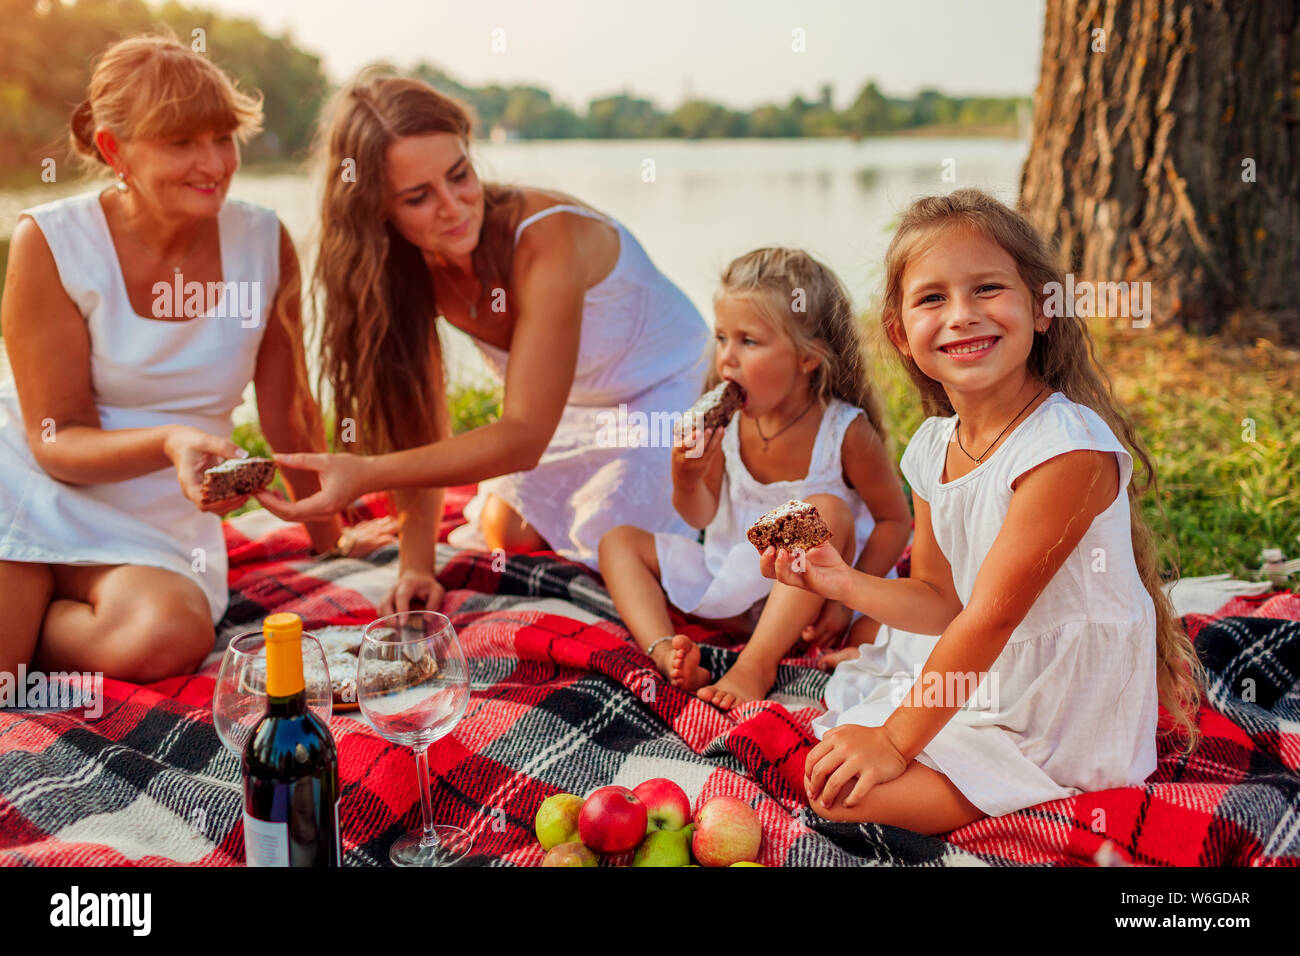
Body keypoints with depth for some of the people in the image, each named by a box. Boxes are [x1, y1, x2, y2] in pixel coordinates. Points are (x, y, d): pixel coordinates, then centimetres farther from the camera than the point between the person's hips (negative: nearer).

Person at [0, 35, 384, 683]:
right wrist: (170, 442, -30)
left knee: (166, 637, -31)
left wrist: (330, 543, 12)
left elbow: (288, 409, 8)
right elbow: (55, 441, -10)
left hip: (157, 531, 3)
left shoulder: (262, 243, -3)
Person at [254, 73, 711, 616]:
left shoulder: (545, 237, -39)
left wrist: (363, 474, -54)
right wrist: (416, 565, -25)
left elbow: (523, 437, -44)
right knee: (507, 534, 1)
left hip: (664, 387, -5)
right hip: (567, 407, 5)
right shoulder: (415, 266, -19)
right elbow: (417, 420, -16)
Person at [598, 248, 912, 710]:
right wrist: (687, 478, -23)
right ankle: (666, 653, -29)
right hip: (730, 577, 5)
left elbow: (895, 519, -9)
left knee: (827, 511, -33)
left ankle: (755, 665, -36)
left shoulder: (846, 430, -17)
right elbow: (702, 515, 1)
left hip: (805, 593, -5)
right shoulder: (725, 422, -7)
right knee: (619, 542, -3)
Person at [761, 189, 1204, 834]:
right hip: (977, 674, 7)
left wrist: (897, 739, -22)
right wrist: (844, 582, -13)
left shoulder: (1069, 446, -26)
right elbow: (941, 602, 5)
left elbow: (992, 614, -25)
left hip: (1058, 718, -7)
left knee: (850, 793, -16)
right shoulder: (931, 449, -2)